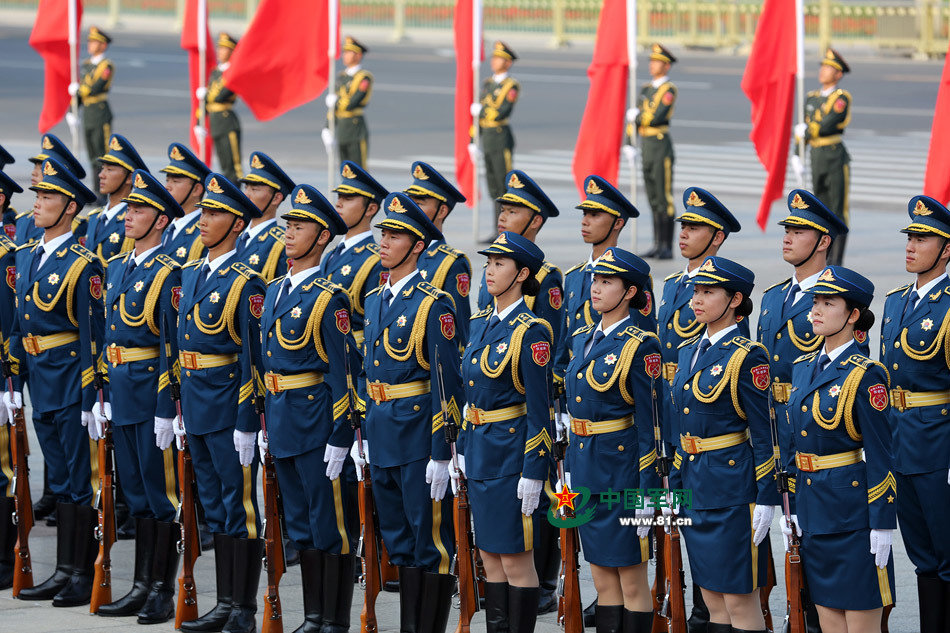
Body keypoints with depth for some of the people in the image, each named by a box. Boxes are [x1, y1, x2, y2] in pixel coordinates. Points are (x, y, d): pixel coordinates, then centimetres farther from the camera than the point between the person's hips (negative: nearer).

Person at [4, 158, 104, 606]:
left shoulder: (82, 265, -12)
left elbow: (92, 335, -13)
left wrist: (91, 399, -16)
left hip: (72, 383, -7)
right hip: (41, 384, 8)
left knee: (82, 481, -2)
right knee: (60, 481, 12)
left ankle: (86, 575, 3)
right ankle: (64, 572, 17)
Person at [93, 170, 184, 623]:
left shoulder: (167, 274, -12)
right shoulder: (116, 268, 13)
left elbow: (171, 346, -15)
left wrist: (166, 410, -18)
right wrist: (102, 396, 14)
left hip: (152, 393, -8)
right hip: (122, 396, 8)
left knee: (161, 492, -2)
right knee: (136, 493, 12)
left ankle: (163, 592, 3)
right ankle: (142, 586, 18)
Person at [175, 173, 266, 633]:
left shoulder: (245, 283, -12)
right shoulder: (191, 273, 12)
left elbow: (253, 356, -15)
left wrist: (247, 422, -18)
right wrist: (182, 406, 16)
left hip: (229, 407, -8)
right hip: (197, 406, 8)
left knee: (239, 506, -2)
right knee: (215, 507, 13)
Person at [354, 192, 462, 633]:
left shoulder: (432, 305, -12)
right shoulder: (375, 300, 12)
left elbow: (446, 381, -14)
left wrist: (441, 453, -17)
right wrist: (361, 439, 15)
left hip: (418, 430, -8)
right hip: (382, 432, 8)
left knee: (431, 538, -1)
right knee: (398, 539, 13)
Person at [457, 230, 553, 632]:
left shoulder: (530, 332, -14)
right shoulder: (482, 323, 10)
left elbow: (539, 408, -15)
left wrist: (533, 474, -17)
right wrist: (464, 448, 15)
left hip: (513, 451, -8)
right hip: (481, 449, 8)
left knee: (516, 558, -3)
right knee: (490, 557, 12)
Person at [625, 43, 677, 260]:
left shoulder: (669, 90, -9)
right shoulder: (646, 89, 16)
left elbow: (656, 117, -20)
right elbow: (633, 117, 15)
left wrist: (636, 116, -2)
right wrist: (629, 145, 4)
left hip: (662, 148, -8)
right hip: (647, 150, 8)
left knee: (664, 199, -6)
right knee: (654, 200, 10)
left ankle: (667, 248, -5)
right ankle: (658, 245, 14)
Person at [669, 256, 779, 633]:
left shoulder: (747, 357, -11)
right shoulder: (689, 351, 12)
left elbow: (765, 433, -12)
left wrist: (766, 499, -15)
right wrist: (674, 489, 17)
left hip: (733, 486, -8)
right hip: (696, 486, 8)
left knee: (739, 601, -4)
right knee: (712, 600, 11)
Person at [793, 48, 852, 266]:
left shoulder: (842, 98, -7)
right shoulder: (812, 98, 13)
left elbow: (827, 126, -19)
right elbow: (802, 129, 16)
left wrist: (806, 131, -4)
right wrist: (796, 156, 7)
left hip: (836, 158, -6)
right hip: (816, 159, 6)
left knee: (839, 212, -3)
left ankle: (837, 262, -1)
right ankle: (825, 259, 15)